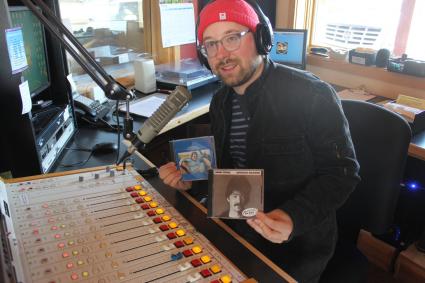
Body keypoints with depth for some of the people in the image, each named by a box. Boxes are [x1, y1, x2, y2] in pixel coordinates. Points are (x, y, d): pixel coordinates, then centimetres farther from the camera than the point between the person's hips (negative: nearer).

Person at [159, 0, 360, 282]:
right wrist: (192, 179, -6)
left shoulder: (312, 95, -21)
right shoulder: (221, 102, 2)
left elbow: (342, 173, -17)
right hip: (237, 231, 6)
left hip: (297, 245, -5)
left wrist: (294, 219, -31)